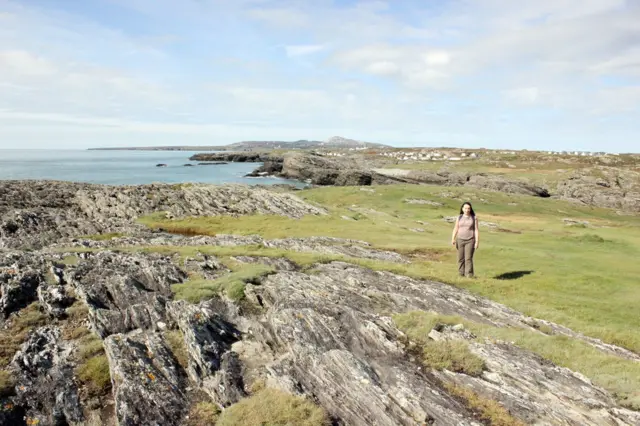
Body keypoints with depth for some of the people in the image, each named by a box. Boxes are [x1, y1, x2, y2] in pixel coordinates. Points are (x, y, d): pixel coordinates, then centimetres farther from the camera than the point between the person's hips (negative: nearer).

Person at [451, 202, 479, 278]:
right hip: (460, 240, 3)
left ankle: (469, 275, -10)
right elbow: (455, 229, 4)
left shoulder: (474, 218, 0)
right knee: (461, 258, 4)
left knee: (468, 258, -11)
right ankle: (461, 274, 12)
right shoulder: (459, 217, 6)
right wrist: (453, 239, -9)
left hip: (470, 241, -3)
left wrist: (477, 242, -8)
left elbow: (476, 230, -2)